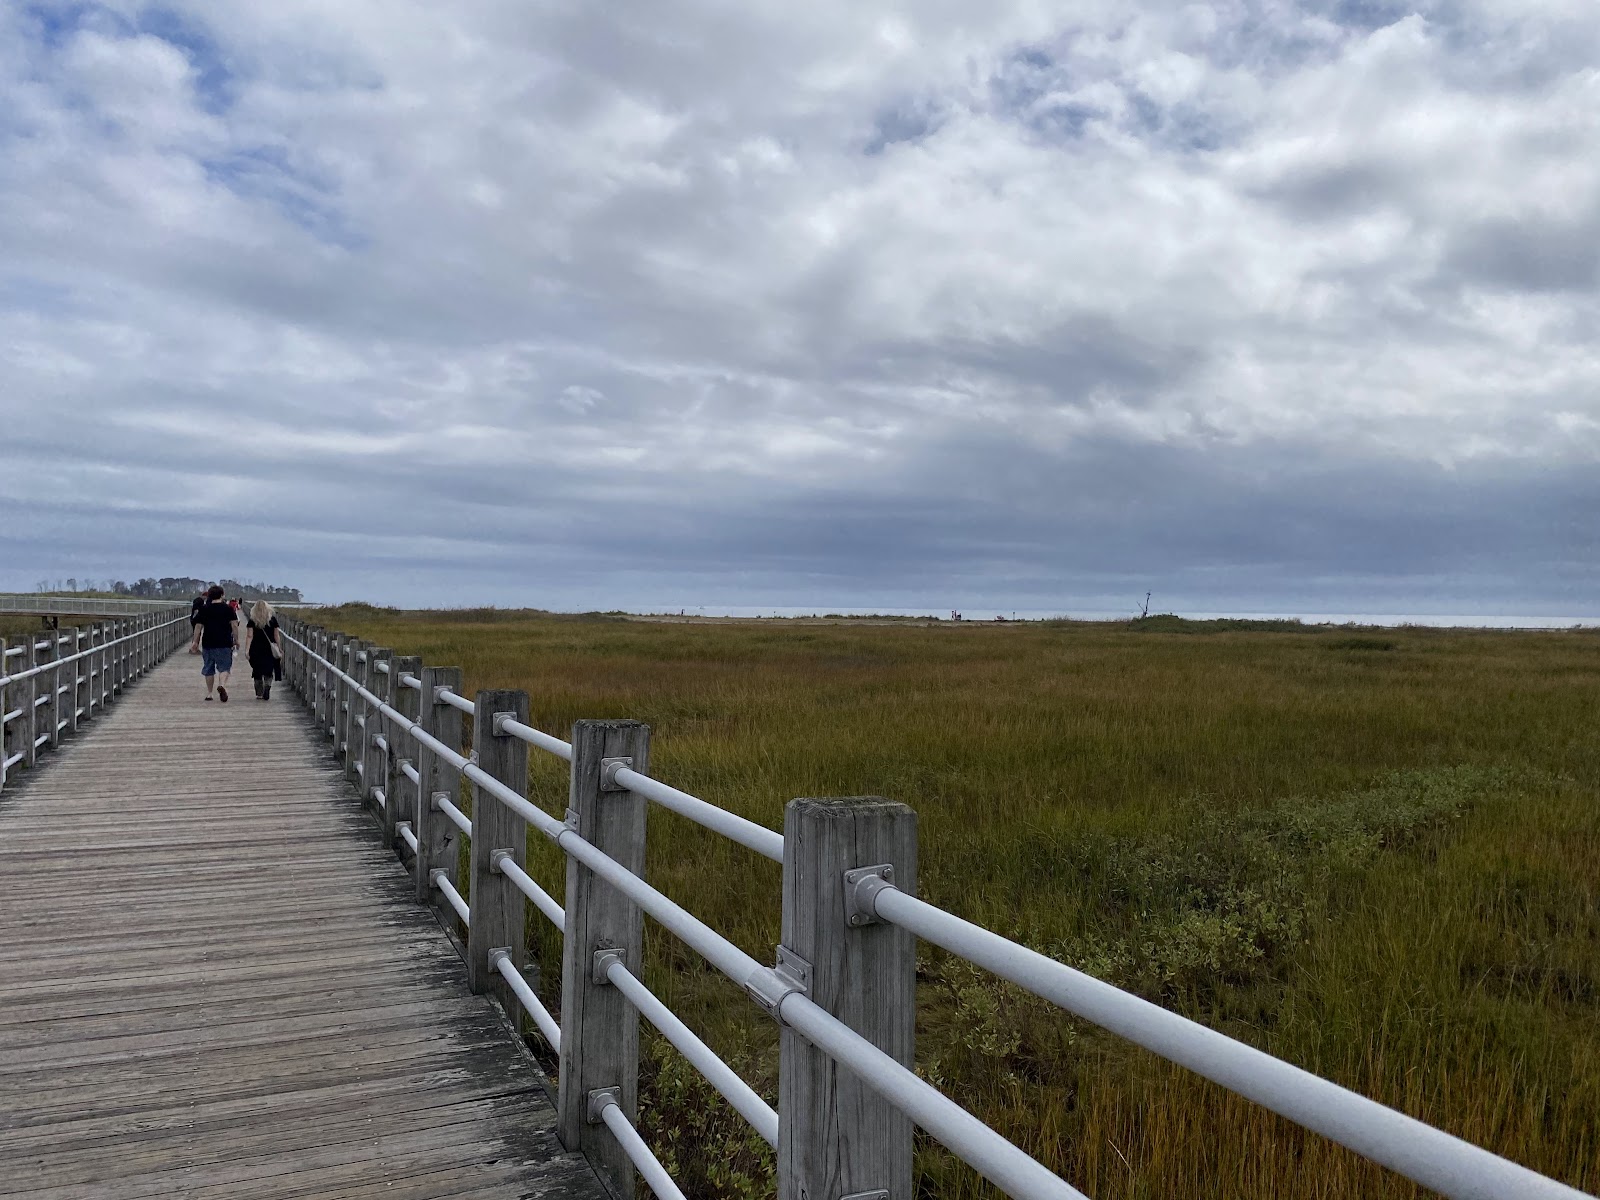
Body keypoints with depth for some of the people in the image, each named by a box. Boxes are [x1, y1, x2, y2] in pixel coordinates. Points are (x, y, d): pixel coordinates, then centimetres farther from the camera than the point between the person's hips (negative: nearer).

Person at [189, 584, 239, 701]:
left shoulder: (204, 609, 4)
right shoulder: (228, 608, -1)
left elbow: (198, 626, 5)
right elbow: (234, 625, -6)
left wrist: (195, 642, 12)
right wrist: (236, 640, 1)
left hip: (208, 643, 2)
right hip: (224, 643, -2)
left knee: (209, 669, 12)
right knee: (224, 667, 2)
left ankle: (209, 693, 16)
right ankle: (222, 685, -25)